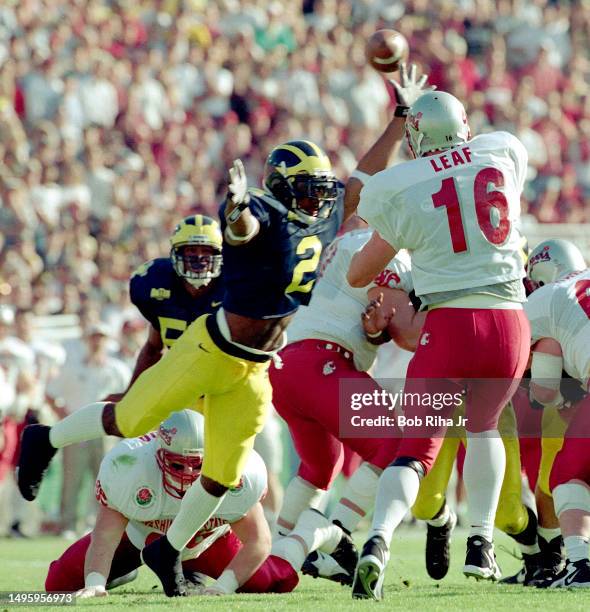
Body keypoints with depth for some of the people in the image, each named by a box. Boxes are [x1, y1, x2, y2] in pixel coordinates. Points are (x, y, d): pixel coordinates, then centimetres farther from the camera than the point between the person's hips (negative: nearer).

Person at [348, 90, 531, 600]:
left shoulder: (399, 189, -1)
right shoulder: (507, 152, 6)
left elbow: (358, 276, 9)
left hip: (449, 326, -2)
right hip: (510, 323, 2)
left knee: (417, 447, 3)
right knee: (483, 425, 28)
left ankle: (379, 539, -22)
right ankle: (481, 543, 19)